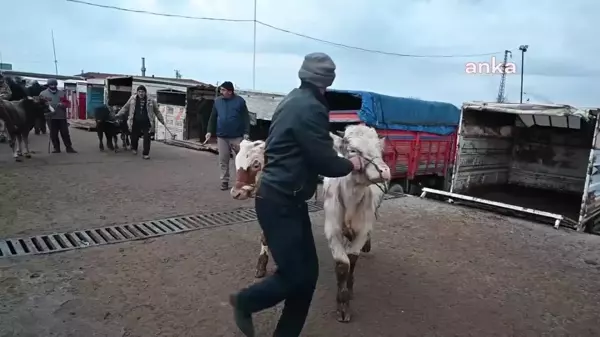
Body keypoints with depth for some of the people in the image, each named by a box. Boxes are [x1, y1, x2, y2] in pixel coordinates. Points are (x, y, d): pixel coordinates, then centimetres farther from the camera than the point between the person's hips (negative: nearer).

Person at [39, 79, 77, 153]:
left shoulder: (61, 93, 10)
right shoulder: (43, 94, 3)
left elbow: (67, 103, 10)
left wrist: (63, 104, -11)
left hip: (62, 116, 1)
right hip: (51, 117, -1)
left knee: (65, 132, 2)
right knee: (53, 134, 3)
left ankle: (69, 147, 6)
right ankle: (56, 148, 12)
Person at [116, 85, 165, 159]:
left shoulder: (150, 100, 3)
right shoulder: (132, 99, 5)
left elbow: (157, 111, 9)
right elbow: (125, 108, 12)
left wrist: (162, 120, 10)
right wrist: (118, 115, 7)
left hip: (146, 123, -1)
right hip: (135, 123, 1)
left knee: (147, 138, -7)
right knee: (134, 137, 12)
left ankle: (146, 153, 3)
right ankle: (134, 148, 41)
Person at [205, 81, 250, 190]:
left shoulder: (240, 101, -3)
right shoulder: (217, 101, 7)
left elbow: (246, 118, -4)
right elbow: (212, 117, 12)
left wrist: (246, 133, -11)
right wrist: (209, 131, 3)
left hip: (237, 137, -3)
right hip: (222, 137, 3)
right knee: (223, 160, 7)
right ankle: (224, 181, 18)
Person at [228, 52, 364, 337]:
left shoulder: (294, 100, 12)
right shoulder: (310, 108, -20)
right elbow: (325, 163, -18)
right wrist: (351, 164, 0)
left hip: (288, 200, 10)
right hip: (279, 203, -10)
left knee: (307, 272, 12)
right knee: (295, 276, -2)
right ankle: (244, 302, 24)